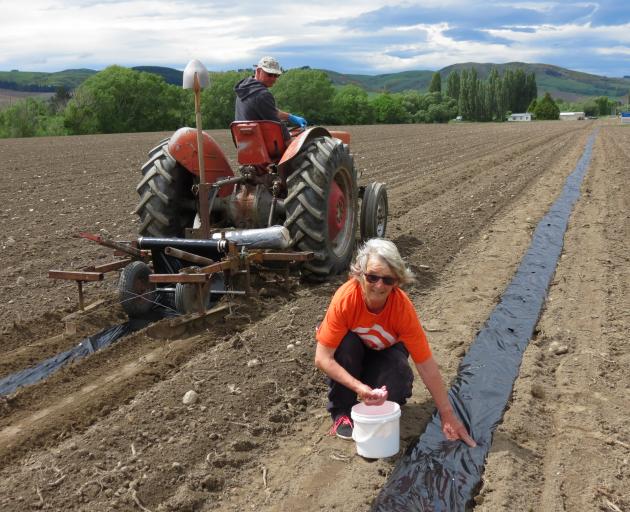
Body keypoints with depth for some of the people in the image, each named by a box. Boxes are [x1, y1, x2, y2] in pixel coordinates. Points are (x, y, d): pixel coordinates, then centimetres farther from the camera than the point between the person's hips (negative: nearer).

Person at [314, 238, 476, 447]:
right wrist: (359, 387, -43)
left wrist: (448, 415, -23)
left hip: (384, 352, 0)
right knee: (346, 344, -35)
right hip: (350, 351, 0)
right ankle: (341, 413, -12)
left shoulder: (403, 307, -32)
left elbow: (426, 365, -26)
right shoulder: (346, 297, -35)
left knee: (399, 382, -31)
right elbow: (322, 358, -32)